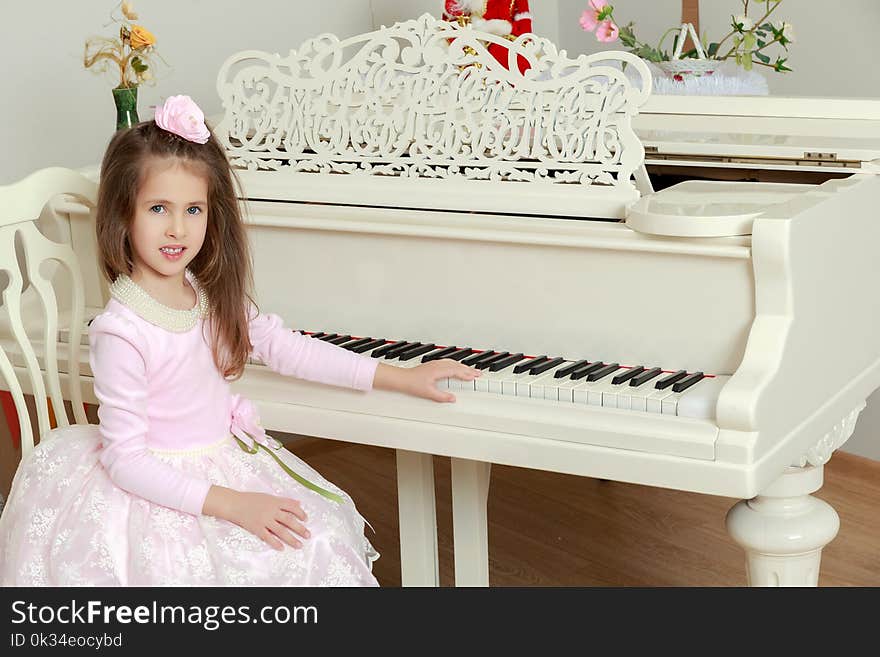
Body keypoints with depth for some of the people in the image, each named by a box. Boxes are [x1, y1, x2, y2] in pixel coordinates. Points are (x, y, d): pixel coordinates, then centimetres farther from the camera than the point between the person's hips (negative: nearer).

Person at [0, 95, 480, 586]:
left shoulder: (213, 295, -1)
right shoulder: (122, 333, -23)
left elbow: (287, 346, 10)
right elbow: (125, 459, -22)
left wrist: (399, 377, 10)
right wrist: (231, 504, -27)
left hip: (229, 462, 7)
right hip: (161, 491, -7)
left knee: (325, 538, -2)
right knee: (276, 557, -21)